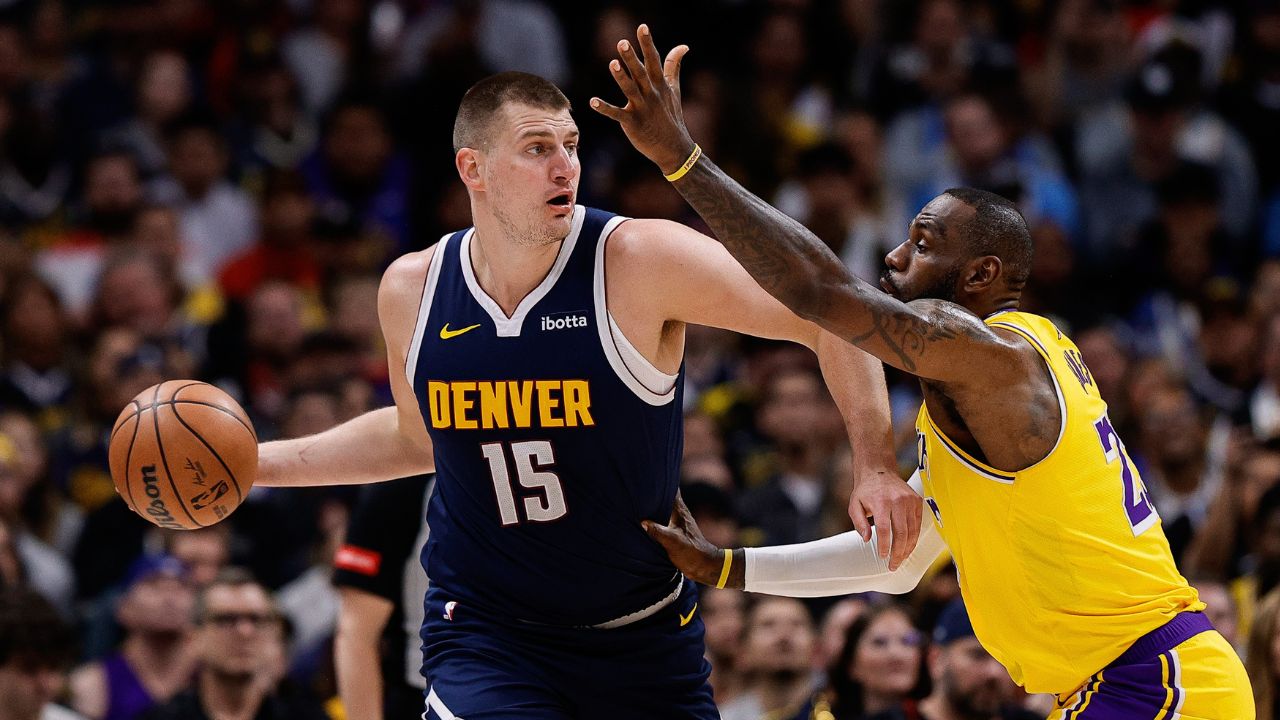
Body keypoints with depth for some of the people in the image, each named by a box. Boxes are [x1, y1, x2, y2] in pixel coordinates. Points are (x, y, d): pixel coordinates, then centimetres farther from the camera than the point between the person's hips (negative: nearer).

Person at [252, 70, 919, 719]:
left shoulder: (641, 261, -15)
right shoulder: (411, 289, -3)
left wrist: (875, 466, -21)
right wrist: (255, 463, 14)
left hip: (645, 642, 0)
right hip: (486, 637, 0)